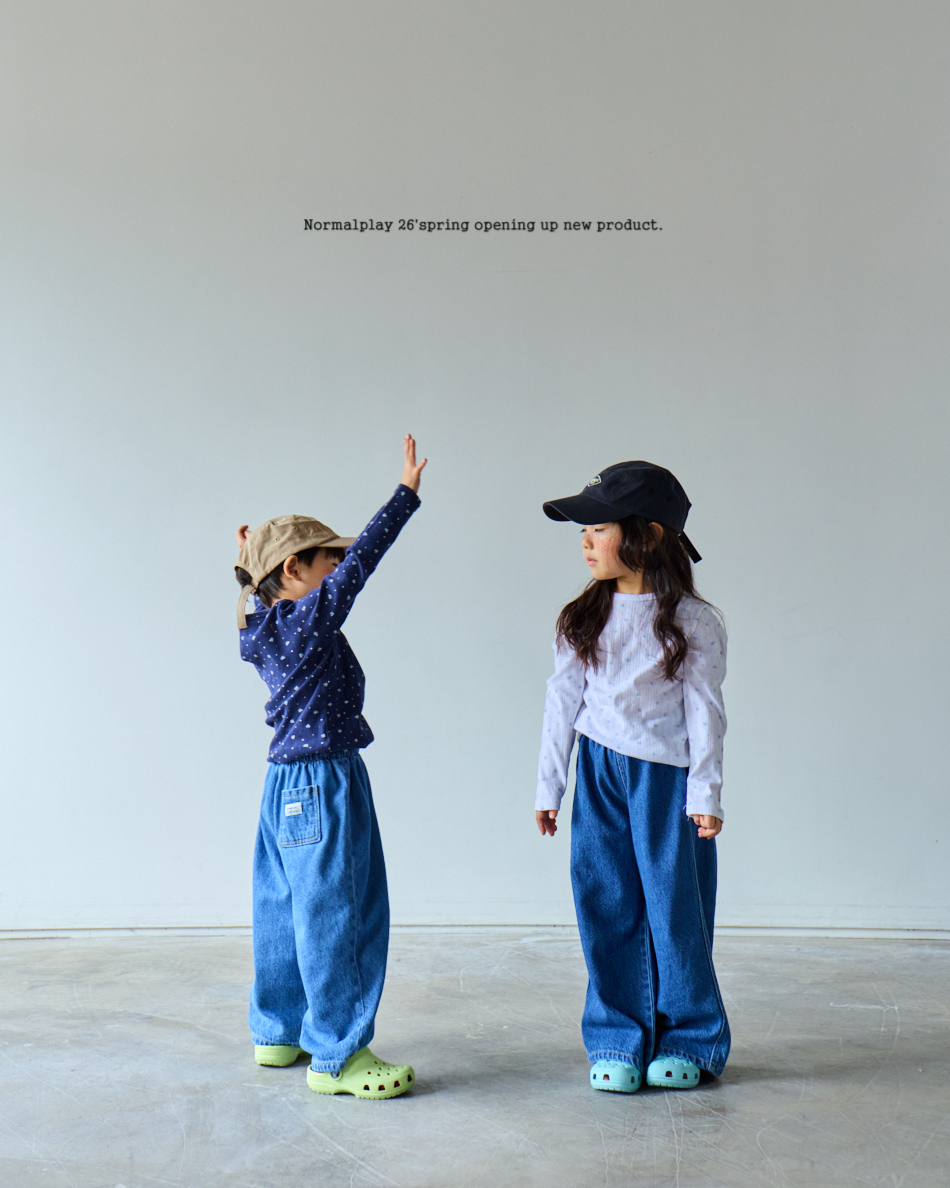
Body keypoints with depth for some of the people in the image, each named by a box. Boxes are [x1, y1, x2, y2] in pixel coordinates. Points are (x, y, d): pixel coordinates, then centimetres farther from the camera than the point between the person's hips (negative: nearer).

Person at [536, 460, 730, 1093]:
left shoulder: (694, 621, -7)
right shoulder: (584, 619, 4)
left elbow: (705, 710, -5)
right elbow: (564, 700, 8)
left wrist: (705, 793, -7)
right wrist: (549, 785, 8)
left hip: (668, 776, -3)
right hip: (601, 775, 3)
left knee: (675, 906, 2)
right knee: (607, 908, 5)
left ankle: (689, 1040, 19)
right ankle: (618, 1041, 18)